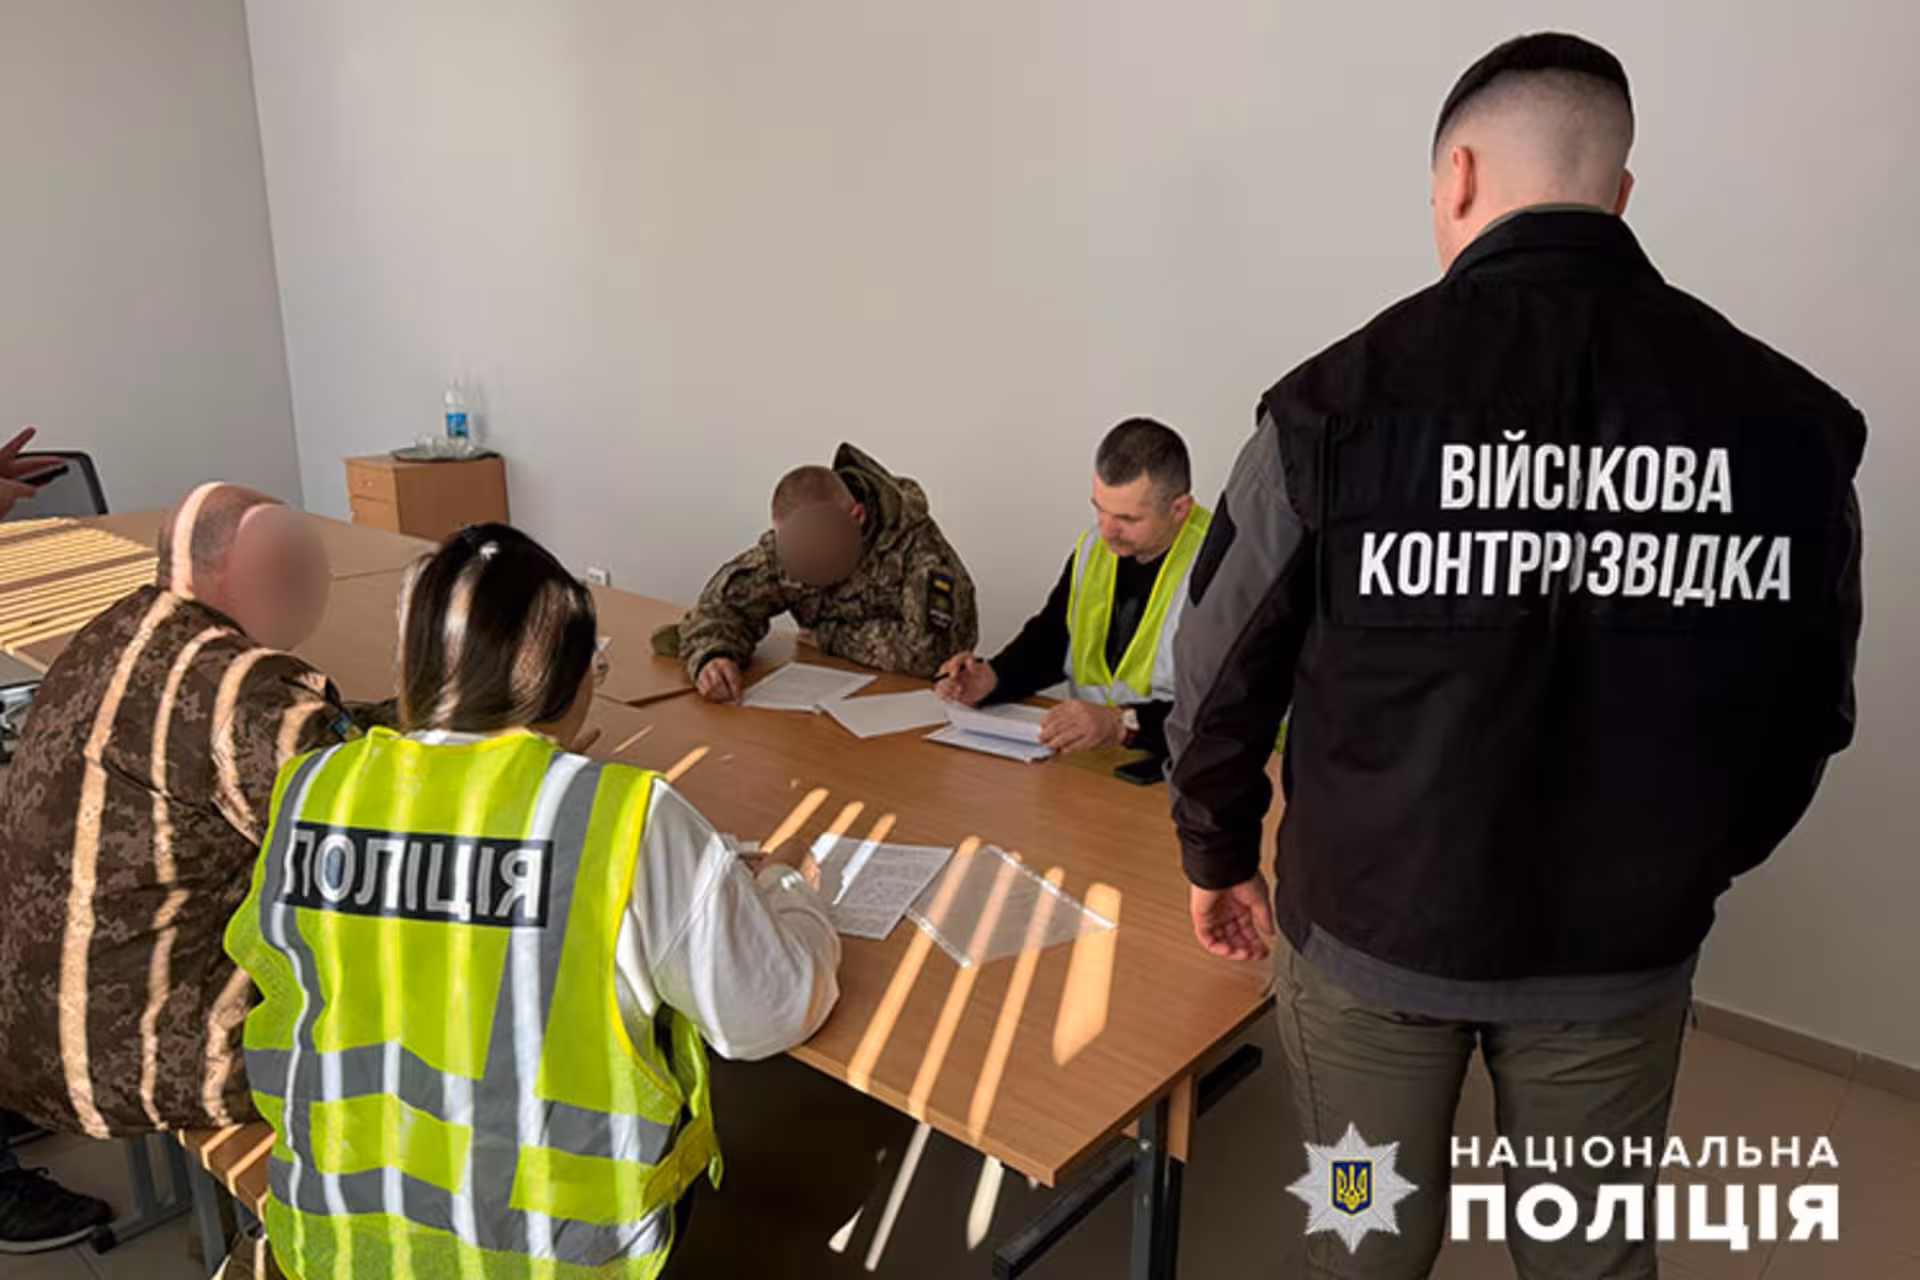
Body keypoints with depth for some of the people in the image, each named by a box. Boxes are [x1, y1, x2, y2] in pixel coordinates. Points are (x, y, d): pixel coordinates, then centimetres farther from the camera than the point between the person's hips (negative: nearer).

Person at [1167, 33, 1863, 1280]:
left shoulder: (1343, 398, -16)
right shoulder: (1784, 416, -9)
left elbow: (1225, 675, -8)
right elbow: (1808, 708, 1)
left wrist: (1219, 858, 9)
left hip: (1373, 925, -2)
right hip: (1624, 944, 2)